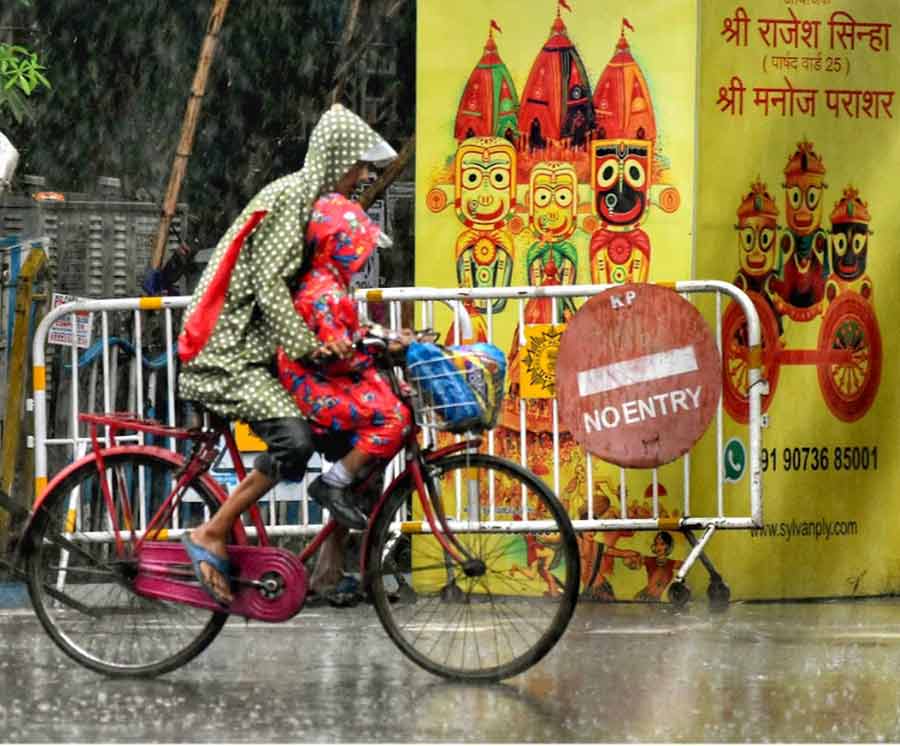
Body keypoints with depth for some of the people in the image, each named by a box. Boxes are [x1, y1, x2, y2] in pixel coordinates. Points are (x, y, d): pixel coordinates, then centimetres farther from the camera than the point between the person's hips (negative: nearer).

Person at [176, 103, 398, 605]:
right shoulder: (289, 198, -14)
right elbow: (270, 284, -22)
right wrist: (307, 344, -28)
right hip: (229, 349, -10)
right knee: (294, 439, -27)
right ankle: (210, 537, -16)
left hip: (262, 346, 10)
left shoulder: (320, 203, 18)